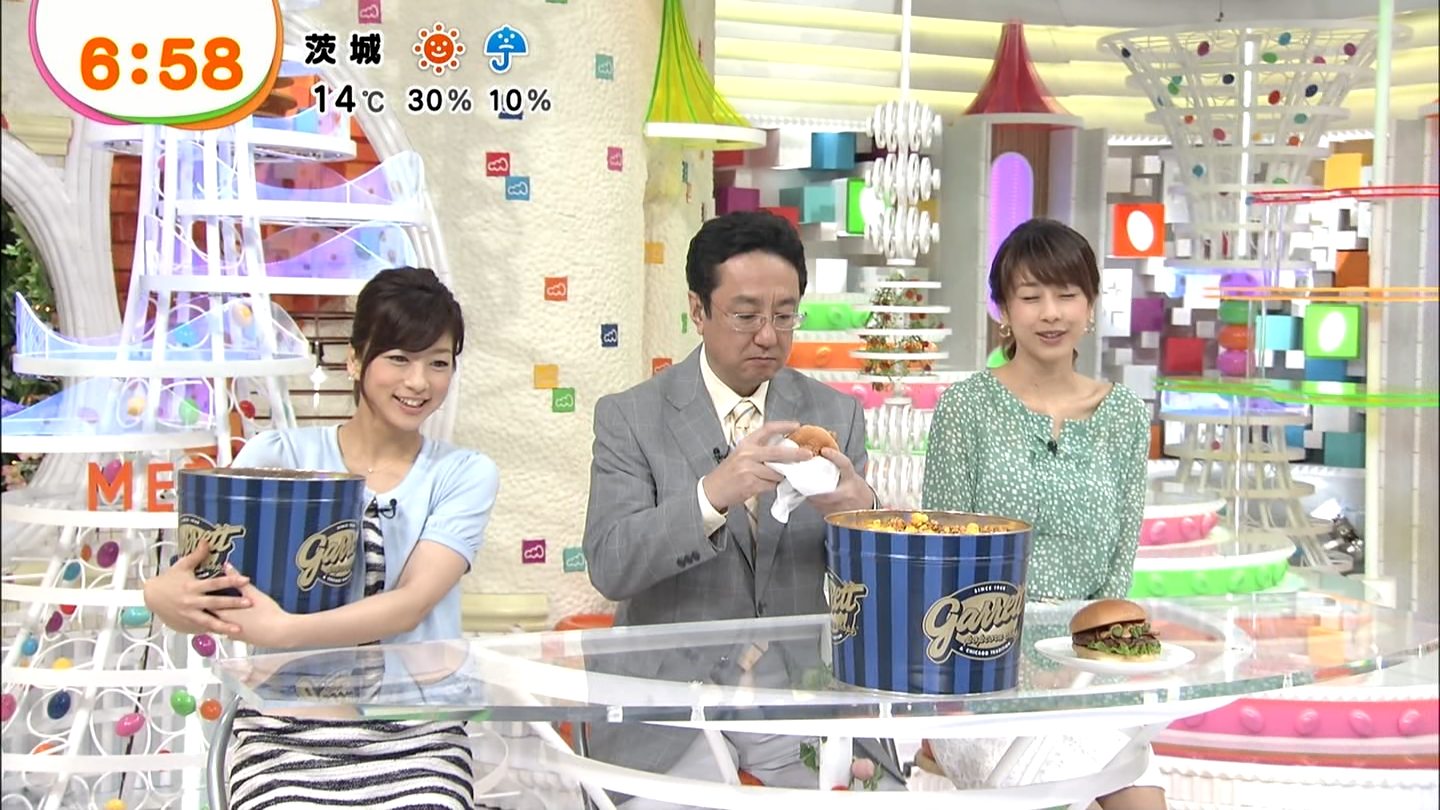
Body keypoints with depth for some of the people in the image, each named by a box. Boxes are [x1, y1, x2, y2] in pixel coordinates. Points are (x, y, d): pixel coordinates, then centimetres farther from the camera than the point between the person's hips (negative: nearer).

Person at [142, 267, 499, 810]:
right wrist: (165, 593, -24)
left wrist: (283, 630, -23)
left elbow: (412, 603, -8)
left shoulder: (465, 475, 7)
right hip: (286, 727, -1)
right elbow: (201, 583, 0)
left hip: (414, 730, 1)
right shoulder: (278, 455, 5)